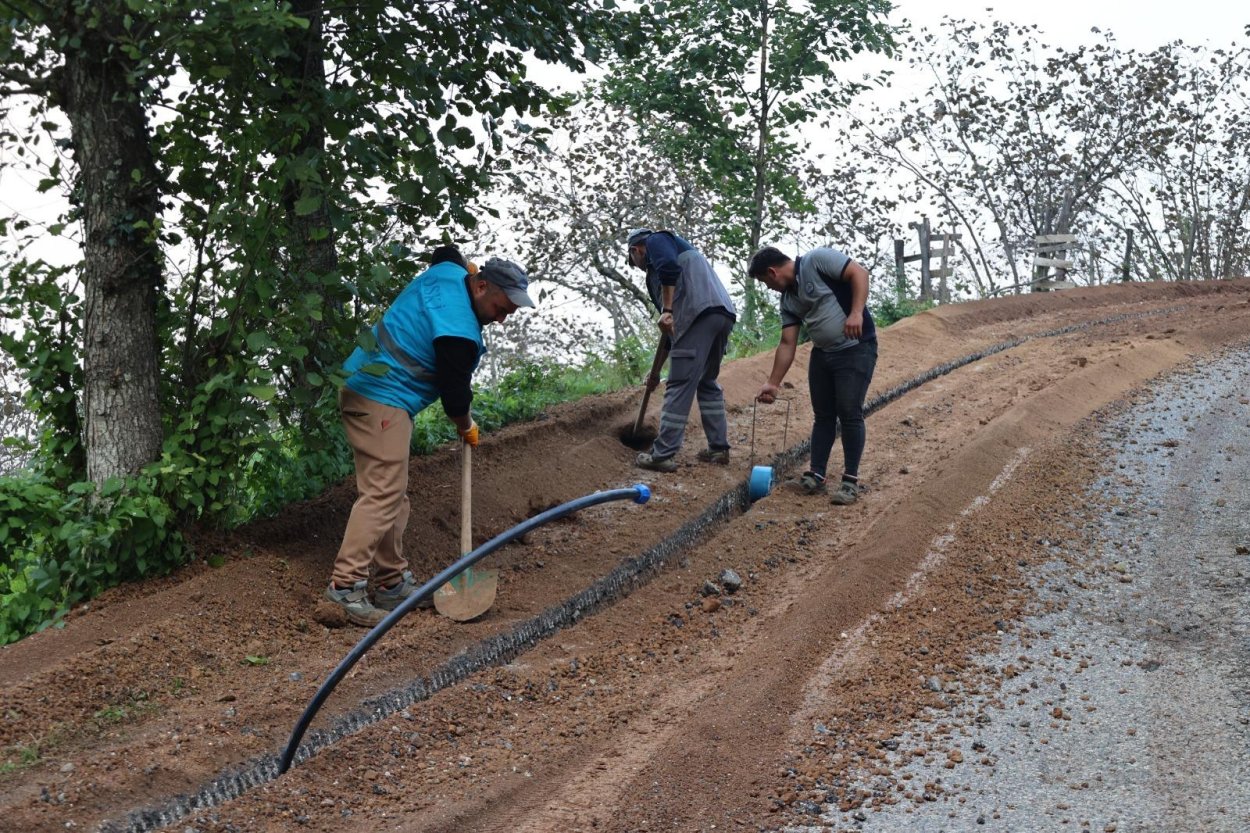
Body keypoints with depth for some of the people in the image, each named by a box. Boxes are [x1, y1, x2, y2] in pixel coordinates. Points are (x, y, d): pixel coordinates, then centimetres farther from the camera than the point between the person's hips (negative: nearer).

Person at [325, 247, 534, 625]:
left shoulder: (449, 272, 4)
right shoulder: (459, 331, -22)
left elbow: (445, 252, 31)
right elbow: (455, 393, -13)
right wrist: (467, 427, 5)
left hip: (364, 386, 11)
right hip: (382, 402, -11)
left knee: (393, 494, 12)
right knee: (382, 494, -15)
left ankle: (391, 582, 17)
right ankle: (346, 584, -18)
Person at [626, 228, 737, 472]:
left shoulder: (655, 241, 13)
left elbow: (669, 267, -13)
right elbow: (671, 330, 38)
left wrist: (666, 311, -15)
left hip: (700, 313, -9)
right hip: (723, 314, 9)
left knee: (679, 386, -7)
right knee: (707, 382, 21)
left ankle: (662, 455, -6)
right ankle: (719, 448, 22)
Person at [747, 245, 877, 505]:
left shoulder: (817, 260, -11)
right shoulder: (788, 300, 10)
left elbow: (859, 272, -17)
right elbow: (787, 344, 11)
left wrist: (856, 313, -27)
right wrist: (773, 383, 9)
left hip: (856, 349, -8)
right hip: (822, 353, 8)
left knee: (849, 413, -8)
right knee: (823, 415, 8)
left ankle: (851, 480, -1)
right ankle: (816, 475, 13)